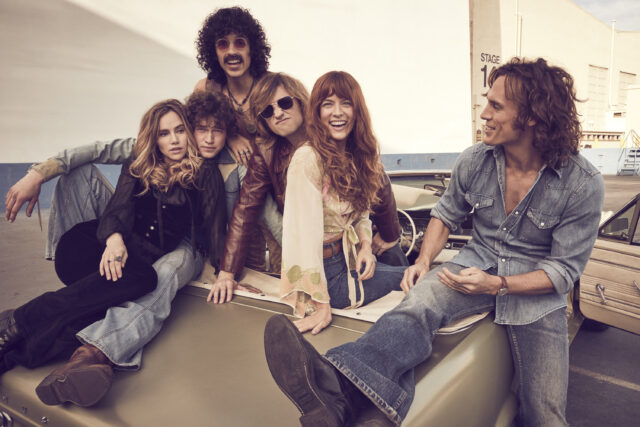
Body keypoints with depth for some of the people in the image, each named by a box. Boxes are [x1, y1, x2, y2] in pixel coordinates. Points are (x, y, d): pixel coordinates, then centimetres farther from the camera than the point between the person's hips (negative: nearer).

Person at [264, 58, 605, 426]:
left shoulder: (583, 184, -16)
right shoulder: (474, 161, -5)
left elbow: (565, 269, -11)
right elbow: (446, 214, 10)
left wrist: (497, 284, -24)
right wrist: (425, 261, -7)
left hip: (537, 292, 1)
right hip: (479, 262, 0)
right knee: (421, 298, -35)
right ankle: (339, 389, -59)